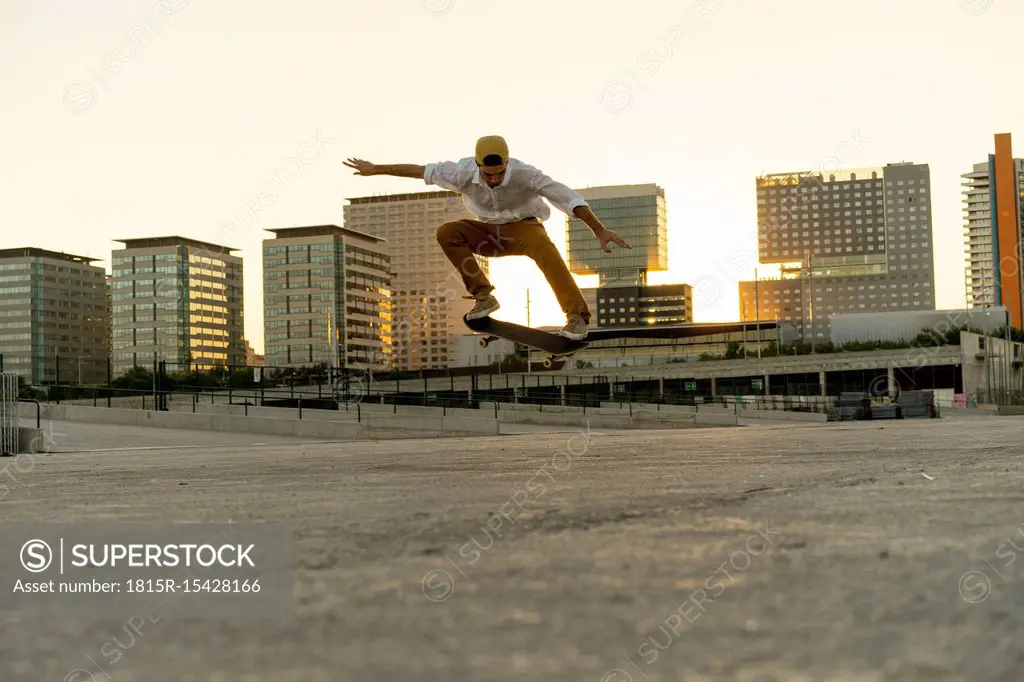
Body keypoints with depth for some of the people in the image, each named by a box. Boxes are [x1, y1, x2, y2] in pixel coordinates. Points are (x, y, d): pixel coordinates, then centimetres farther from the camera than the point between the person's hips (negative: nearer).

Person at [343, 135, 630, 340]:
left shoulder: (524, 174, -30)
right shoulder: (464, 173, -22)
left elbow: (567, 198, -31)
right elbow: (420, 170, -10)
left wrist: (600, 231, -37)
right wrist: (375, 170, -4)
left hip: (523, 228, -4)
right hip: (488, 232, 4)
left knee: (543, 247, -39)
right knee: (447, 232, -24)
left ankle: (577, 316, -39)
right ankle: (483, 296, -19)